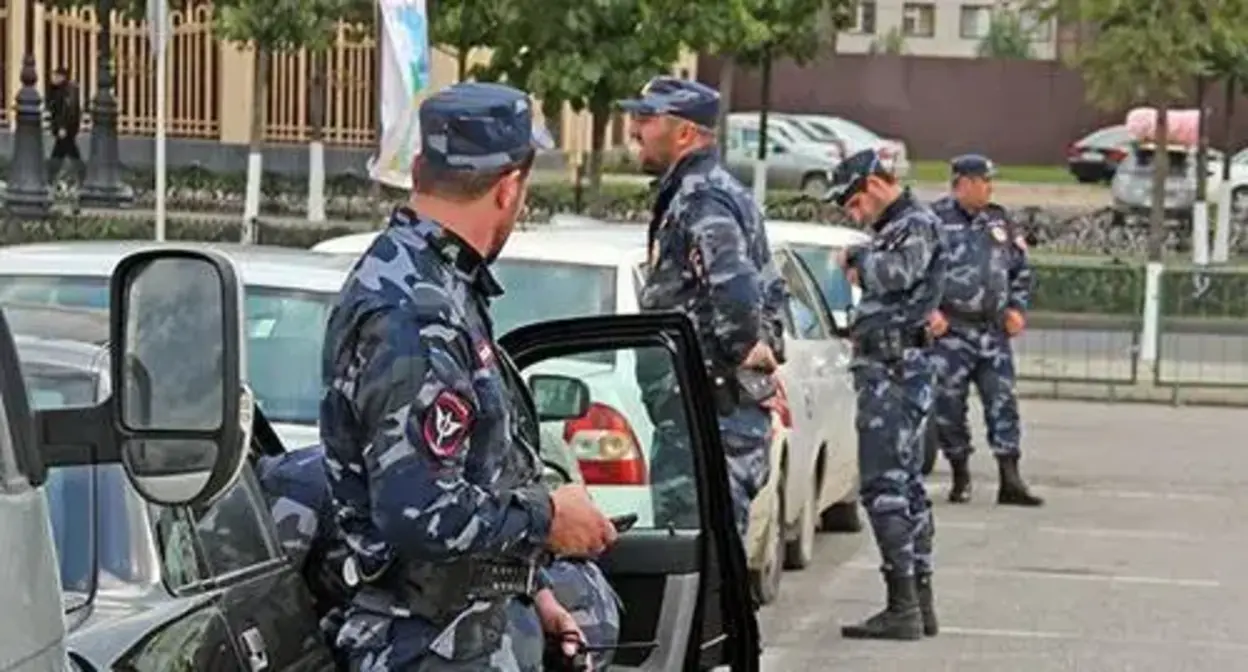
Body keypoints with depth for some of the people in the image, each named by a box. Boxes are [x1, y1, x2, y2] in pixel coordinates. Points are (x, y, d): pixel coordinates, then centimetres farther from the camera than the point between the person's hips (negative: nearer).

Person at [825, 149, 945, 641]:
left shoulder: (918, 224, -9)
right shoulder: (892, 228, 20)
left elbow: (898, 273, -26)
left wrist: (857, 258, -10)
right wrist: (861, 266, 8)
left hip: (895, 369, -11)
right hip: (887, 366, 11)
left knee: (882, 486, -13)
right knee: (905, 484, 13)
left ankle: (902, 607, -14)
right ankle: (919, 601, 19)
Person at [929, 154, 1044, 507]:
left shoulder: (999, 222, 12)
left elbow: (1021, 268, 21)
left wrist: (1017, 307, 8)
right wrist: (928, 311, -13)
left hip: (994, 331, 4)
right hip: (950, 331, -4)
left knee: (1002, 402, -1)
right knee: (949, 405, 0)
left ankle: (1010, 481, 0)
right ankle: (960, 477, 14)